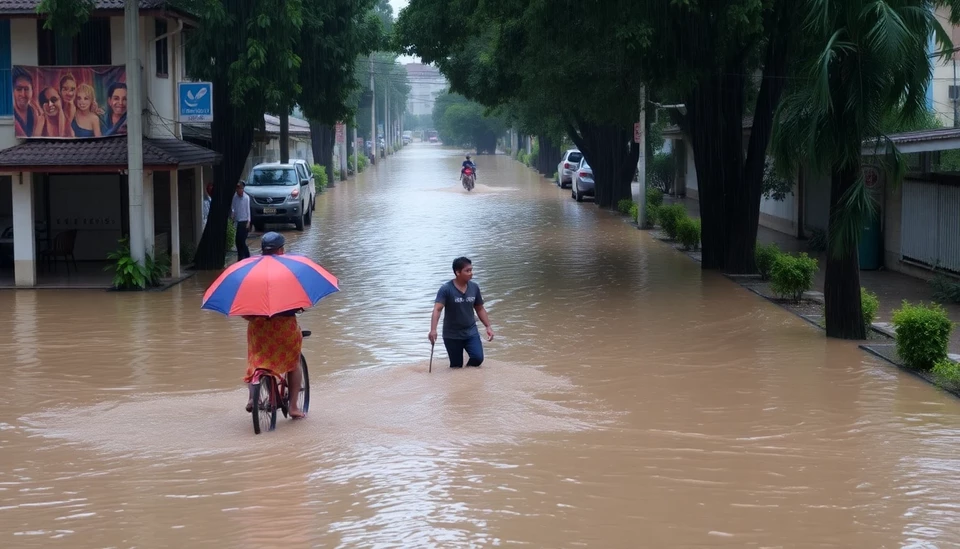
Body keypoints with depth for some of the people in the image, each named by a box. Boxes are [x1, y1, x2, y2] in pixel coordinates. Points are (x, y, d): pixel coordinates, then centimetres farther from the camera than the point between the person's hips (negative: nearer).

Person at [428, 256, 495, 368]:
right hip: (452, 335, -3)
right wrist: (433, 330, -40)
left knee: (478, 358, -14)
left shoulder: (474, 287, -2)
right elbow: (437, 309, -26)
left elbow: (480, 309, 11)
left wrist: (488, 326, 5)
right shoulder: (446, 289, -16)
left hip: (471, 332, 3)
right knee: (456, 366, 3)